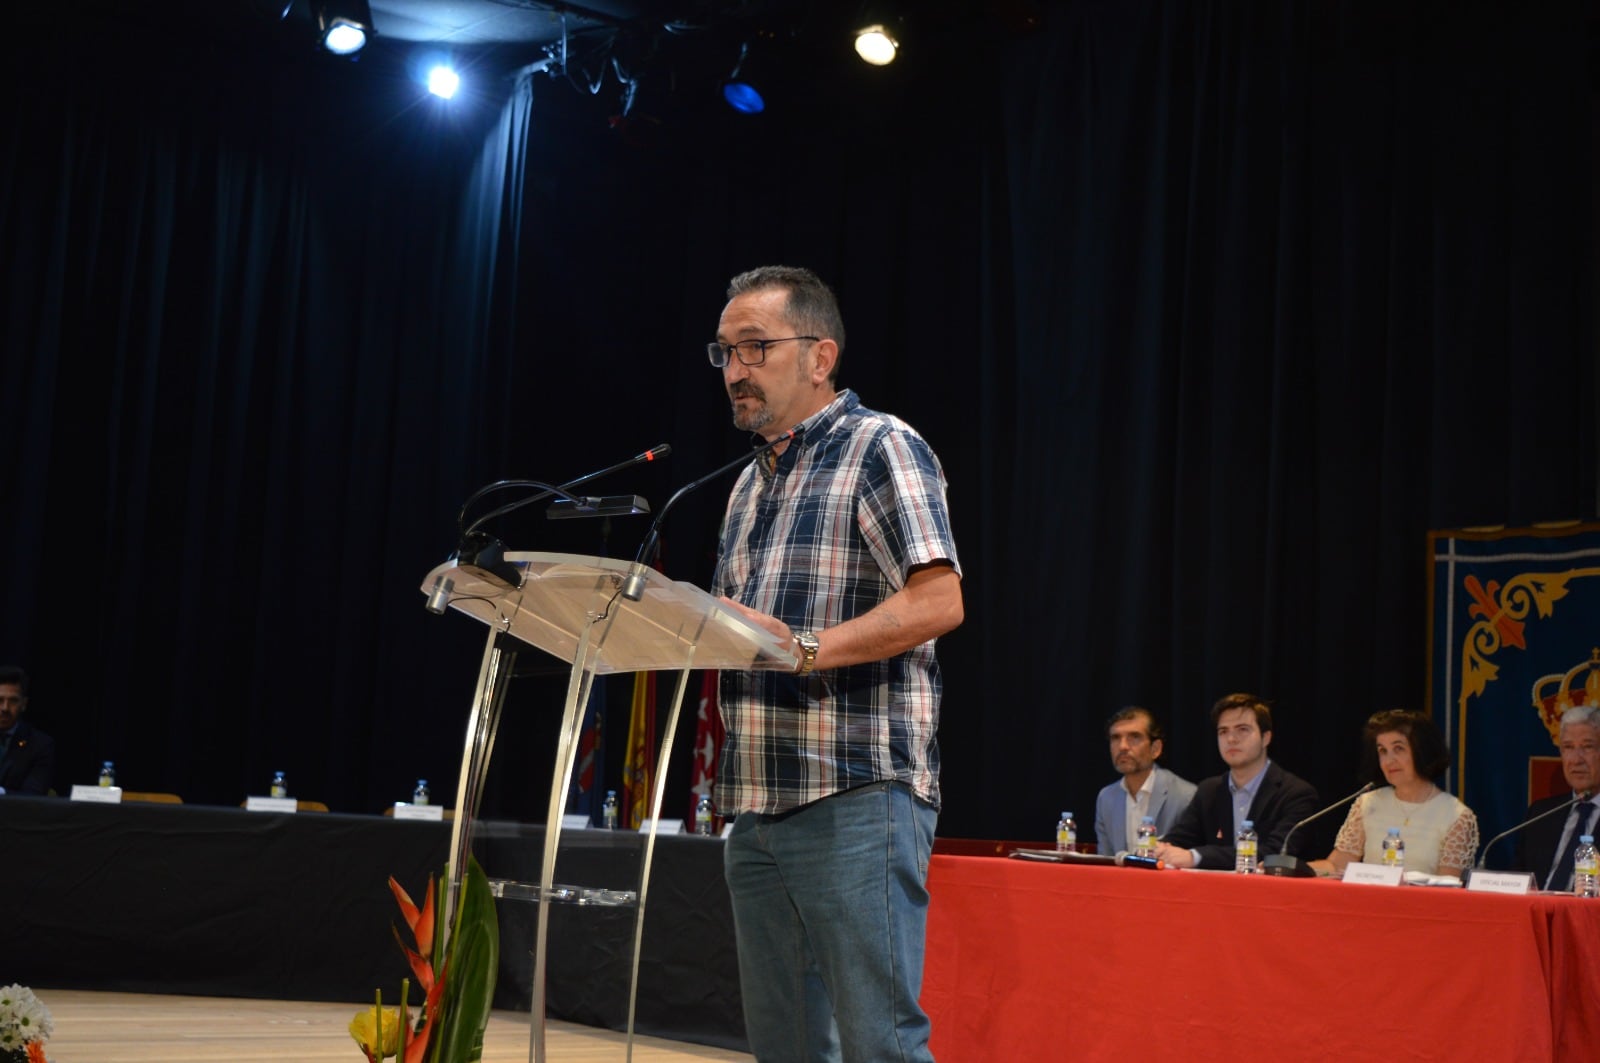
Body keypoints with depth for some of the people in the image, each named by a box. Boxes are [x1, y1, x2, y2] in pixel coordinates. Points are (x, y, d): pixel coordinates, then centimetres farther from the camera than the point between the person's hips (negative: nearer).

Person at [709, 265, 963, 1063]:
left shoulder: (880, 447, -3)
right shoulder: (752, 481, 22)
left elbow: (938, 601, -16)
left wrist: (807, 649, -23)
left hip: (857, 797, -8)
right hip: (758, 804, 8)